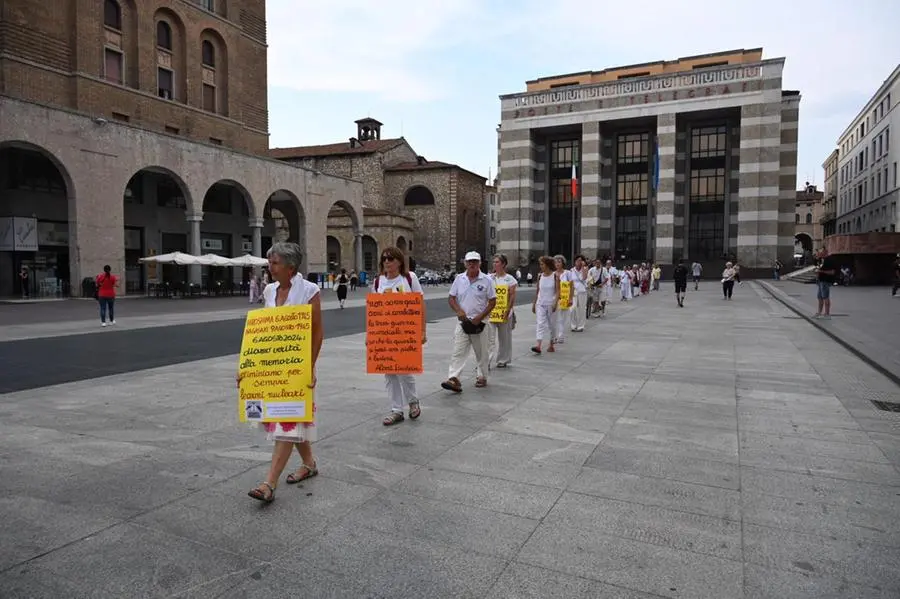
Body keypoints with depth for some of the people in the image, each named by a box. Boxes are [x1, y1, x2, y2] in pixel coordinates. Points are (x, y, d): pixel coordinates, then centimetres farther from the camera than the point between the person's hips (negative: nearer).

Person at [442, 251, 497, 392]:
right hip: (463, 321, 2)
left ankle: (482, 377, 26)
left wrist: (479, 317, -11)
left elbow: (492, 302, -2)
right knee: (458, 351, -7)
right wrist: (459, 311, -12)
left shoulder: (486, 280, -3)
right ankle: (454, 379, -11)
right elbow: (451, 298, 7)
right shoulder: (459, 279, 4)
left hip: (479, 322, -1)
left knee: (482, 353, 10)